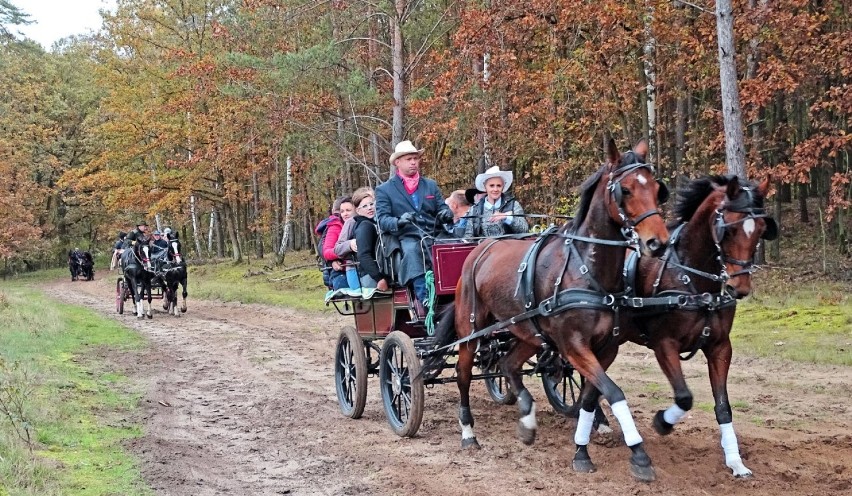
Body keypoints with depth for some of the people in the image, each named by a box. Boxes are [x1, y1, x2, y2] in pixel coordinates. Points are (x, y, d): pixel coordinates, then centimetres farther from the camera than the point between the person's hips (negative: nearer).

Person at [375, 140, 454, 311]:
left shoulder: (431, 185, 22)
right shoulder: (384, 190, 10)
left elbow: (443, 208, 17)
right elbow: (382, 219, -1)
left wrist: (446, 214, -9)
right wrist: (399, 221, -23)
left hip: (435, 236, 3)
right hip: (407, 238, -3)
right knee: (412, 251, -38)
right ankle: (424, 298, -45)